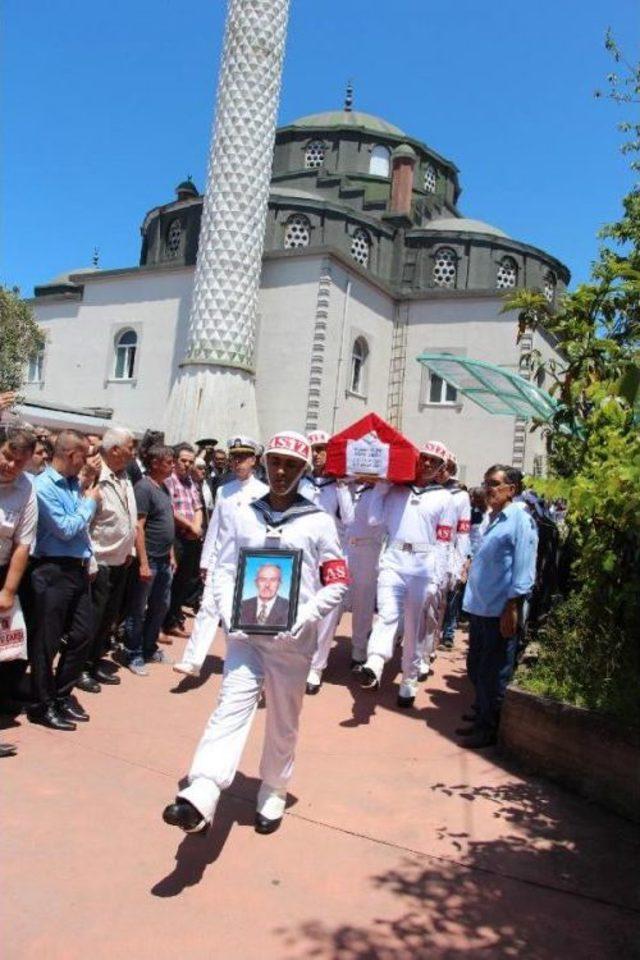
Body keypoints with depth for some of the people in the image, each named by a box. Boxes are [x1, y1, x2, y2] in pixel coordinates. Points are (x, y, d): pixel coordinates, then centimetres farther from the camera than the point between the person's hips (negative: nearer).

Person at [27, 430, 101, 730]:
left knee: (82, 634, 13)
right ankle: (43, 705, 18)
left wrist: (87, 559, 11)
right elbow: (66, 529, -17)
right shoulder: (43, 486, -14)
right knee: (46, 641, 4)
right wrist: (90, 502, -7)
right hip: (53, 571, -8)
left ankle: (63, 695, 29)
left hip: (77, 569, 8)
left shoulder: (74, 483, 10)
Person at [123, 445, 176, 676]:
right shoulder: (143, 488, -15)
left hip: (164, 559, 9)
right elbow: (138, 527, -19)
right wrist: (143, 562, -20)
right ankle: (133, 655, 17)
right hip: (148, 559, -9)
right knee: (138, 609, 5)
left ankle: (149, 648, 31)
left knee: (161, 606, 17)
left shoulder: (164, 487, 11)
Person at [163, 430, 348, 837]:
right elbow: (224, 571, 7)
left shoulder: (319, 521, 0)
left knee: (284, 722, 12)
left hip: (293, 638, -1)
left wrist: (304, 616, -13)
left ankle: (273, 795, 31)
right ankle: (200, 797, -24)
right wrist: (231, 614, -9)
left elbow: (337, 582, 1)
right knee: (231, 706, -14)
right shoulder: (241, 514, 7)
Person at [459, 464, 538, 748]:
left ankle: (488, 730, 16)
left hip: (500, 611, -8)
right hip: (479, 608, 8)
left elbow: (523, 569, -15)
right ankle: (480, 719, 33)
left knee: (492, 675, 3)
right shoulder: (492, 520, 14)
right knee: (476, 669, 18)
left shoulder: (520, 520, -11)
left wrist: (512, 607, -17)